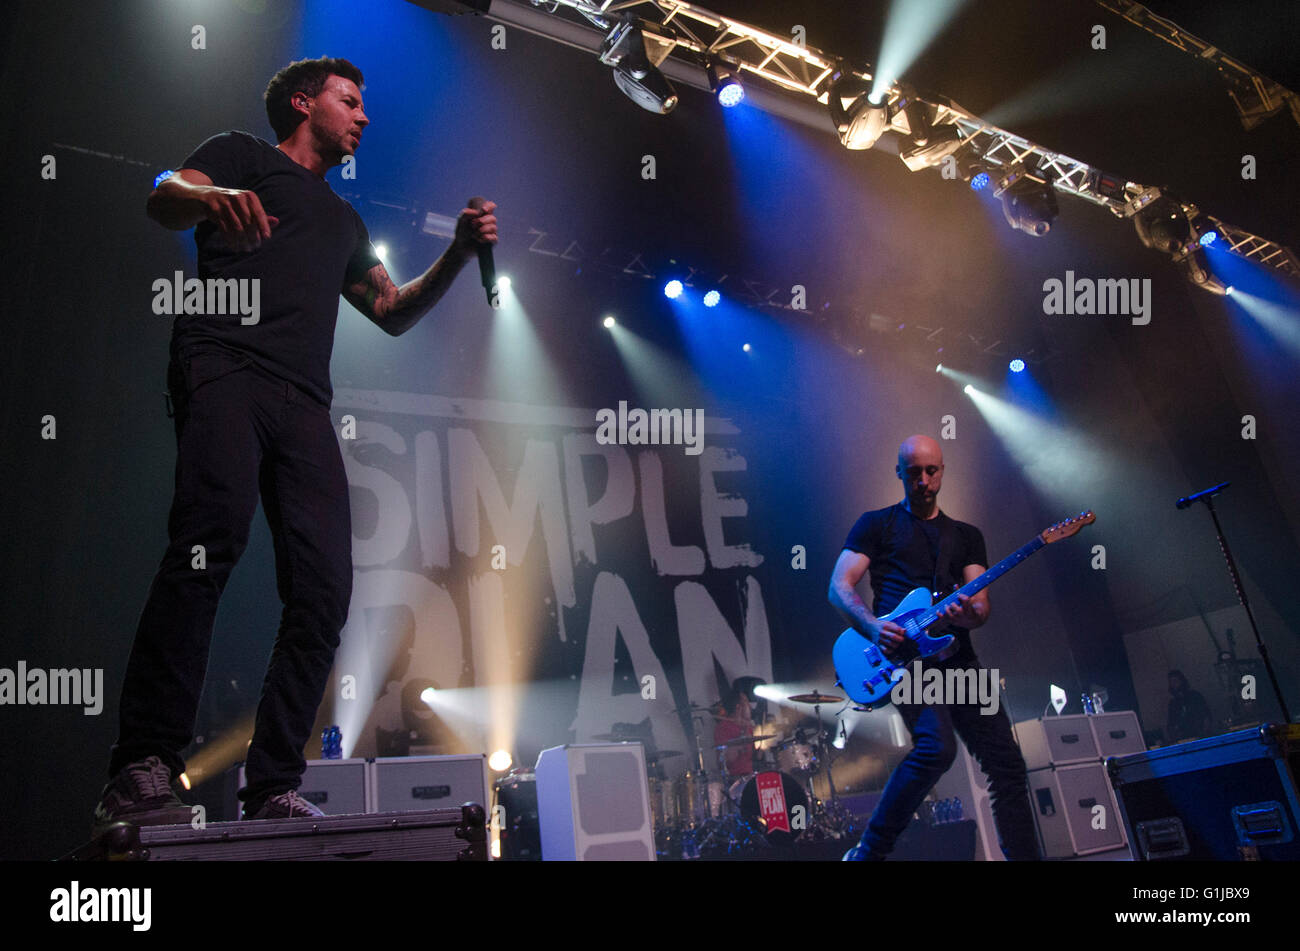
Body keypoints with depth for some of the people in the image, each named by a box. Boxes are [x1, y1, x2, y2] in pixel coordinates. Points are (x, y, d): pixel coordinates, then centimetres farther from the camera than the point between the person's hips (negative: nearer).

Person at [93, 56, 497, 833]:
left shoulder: (345, 221, 38)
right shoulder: (245, 155, 22)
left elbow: (395, 312, 35)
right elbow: (165, 199, 4)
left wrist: (460, 253, 23)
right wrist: (212, 198, -21)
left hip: (304, 398, 6)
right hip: (226, 367, -5)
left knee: (325, 588, -10)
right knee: (214, 537, -29)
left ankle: (274, 790, -6)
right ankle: (141, 774, -26)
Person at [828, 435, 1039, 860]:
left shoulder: (966, 535, 21)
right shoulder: (876, 524, 11)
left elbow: (981, 605, 11)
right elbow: (839, 586, 1)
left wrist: (968, 614, -15)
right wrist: (873, 626, -18)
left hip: (958, 657, 5)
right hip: (902, 653, -5)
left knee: (1006, 764, -1)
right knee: (938, 746, -26)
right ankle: (868, 853, -12)